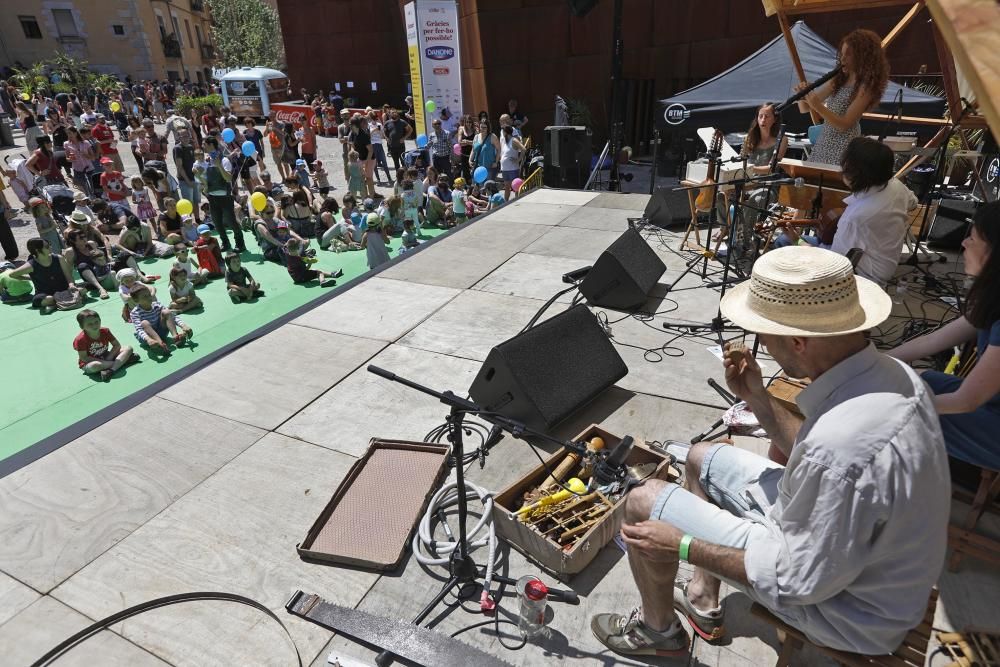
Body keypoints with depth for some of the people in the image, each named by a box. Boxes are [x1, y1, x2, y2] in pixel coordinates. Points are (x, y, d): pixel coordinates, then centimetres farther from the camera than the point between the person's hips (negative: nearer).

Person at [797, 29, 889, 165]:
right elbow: (804, 108, 10)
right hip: (822, 143, 6)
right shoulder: (838, 79, 12)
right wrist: (803, 95, -11)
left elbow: (844, 124, -17)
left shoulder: (865, 87, -8)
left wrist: (818, 107, -25)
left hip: (844, 148, -6)